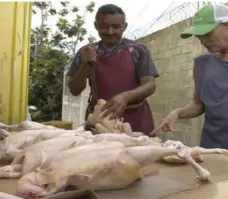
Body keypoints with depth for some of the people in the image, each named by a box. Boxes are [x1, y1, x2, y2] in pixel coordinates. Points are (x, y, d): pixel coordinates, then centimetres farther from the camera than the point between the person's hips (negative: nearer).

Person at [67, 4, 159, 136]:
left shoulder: (138, 50, 0)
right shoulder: (86, 52, 5)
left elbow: (150, 85, -6)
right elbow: (75, 90, 3)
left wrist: (126, 96, -25)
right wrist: (85, 65, -14)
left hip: (135, 120, -1)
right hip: (98, 118, 1)